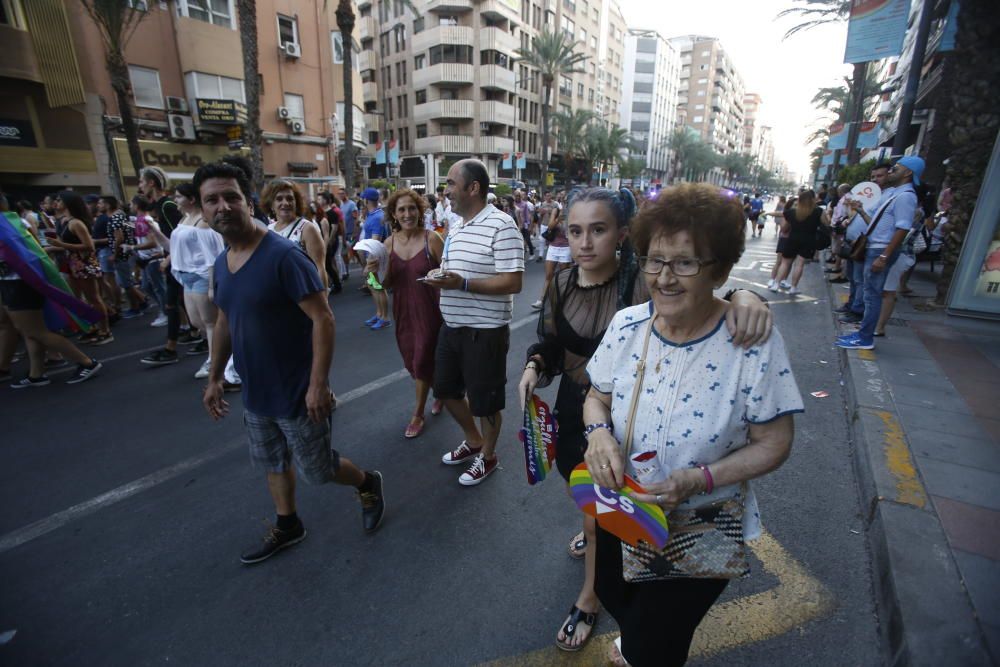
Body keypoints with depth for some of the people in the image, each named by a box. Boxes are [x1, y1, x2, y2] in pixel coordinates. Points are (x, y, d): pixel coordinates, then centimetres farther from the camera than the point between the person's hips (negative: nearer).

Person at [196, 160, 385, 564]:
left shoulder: (284, 255, -21)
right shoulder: (222, 263, 4)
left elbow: (323, 318, -23)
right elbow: (225, 323, 16)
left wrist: (319, 384, -25)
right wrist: (214, 378, 17)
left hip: (296, 394, -7)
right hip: (255, 393, 8)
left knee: (317, 471, 8)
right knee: (274, 465, 23)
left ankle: (369, 484, 36)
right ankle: (287, 527, 45)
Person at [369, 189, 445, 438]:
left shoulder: (431, 238, -12)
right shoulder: (389, 243, 1)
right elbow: (387, 285, 4)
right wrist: (374, 272, -14)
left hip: (429, 310, -5)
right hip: (403, 312, 5)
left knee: (422, 362, 5)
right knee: (412, 361, 17)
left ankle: (418, 415, 26)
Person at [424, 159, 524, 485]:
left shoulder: (501, 226, -17)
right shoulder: (455, 226, 12)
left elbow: (513, 283, -23)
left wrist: (463, 283, -28)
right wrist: (439, 275, -3)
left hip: (485, 331, -9)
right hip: (451, 326, 9)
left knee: (485, 400, 8)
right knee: (446, 388, 20)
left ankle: (488, 456, 33)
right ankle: (473, 441, 43)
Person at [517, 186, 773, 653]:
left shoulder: (641, 283, -24)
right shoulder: (561, 284, -8)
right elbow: (549, 344, 2)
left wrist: (740, 296, -57)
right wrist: (533, 368, -18)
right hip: (571, 411, 5)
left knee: (605, 507, 15)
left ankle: (588, 599, 43)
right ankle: (593, 529, 67)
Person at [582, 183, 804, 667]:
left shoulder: (754, 344, -24)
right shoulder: (626, 325, -13)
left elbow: (772, 444, -14)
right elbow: (597, 395, 0)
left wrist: (700, 479, -28)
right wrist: (599, 431, -21)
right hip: (621, 514, 4)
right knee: (612, 596, 31)